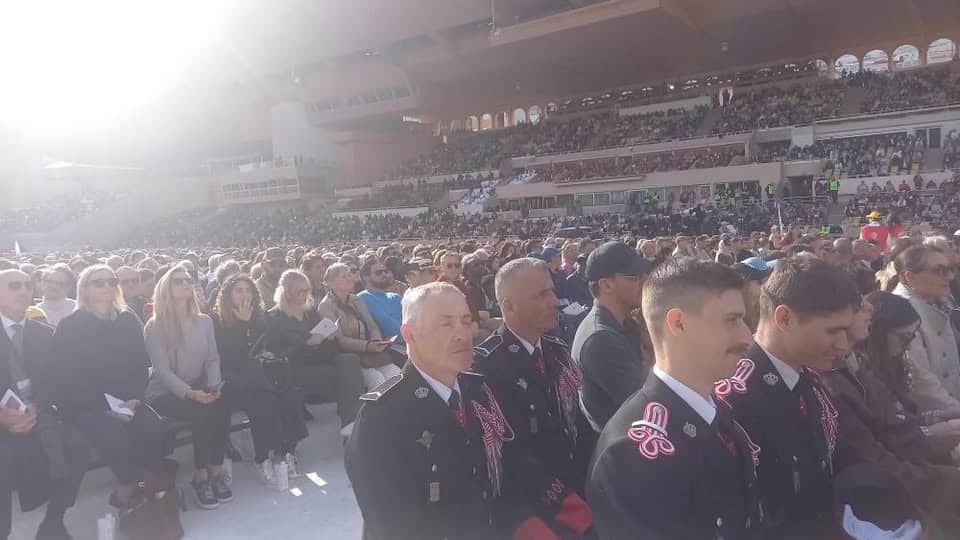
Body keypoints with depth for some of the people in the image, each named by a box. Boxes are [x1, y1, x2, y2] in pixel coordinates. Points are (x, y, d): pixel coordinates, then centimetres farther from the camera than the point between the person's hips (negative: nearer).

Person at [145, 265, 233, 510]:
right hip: (165, 394, -4)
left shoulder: (204, 321, 9)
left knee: (222, 407, -28)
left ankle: (215, 471, -17)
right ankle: (201, 476, -16)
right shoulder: (155, 327, -6)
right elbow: (162, 370, -13)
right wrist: (190, 393, -25)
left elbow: (213, 359, 7)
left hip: (199, 390, 4)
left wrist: (214, 386, -12)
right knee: (203, 412, -31)